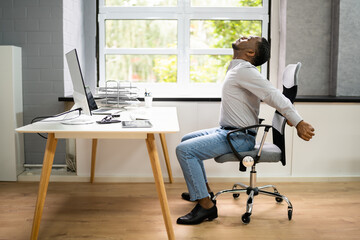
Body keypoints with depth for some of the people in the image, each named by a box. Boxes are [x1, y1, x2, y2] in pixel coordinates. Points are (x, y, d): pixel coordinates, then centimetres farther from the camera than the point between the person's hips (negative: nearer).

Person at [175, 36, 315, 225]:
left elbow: (273, 95, -26)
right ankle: (203, 189, 29)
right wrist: (286, 115, 17)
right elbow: (271, 94, 19)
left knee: (184, 150, -21)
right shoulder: (236, 68, 14)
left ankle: (206, 206, -14)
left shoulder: (244, 71, -17)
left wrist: (299, 123, -32)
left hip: (239, 138, -10)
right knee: (187, 139, 24)